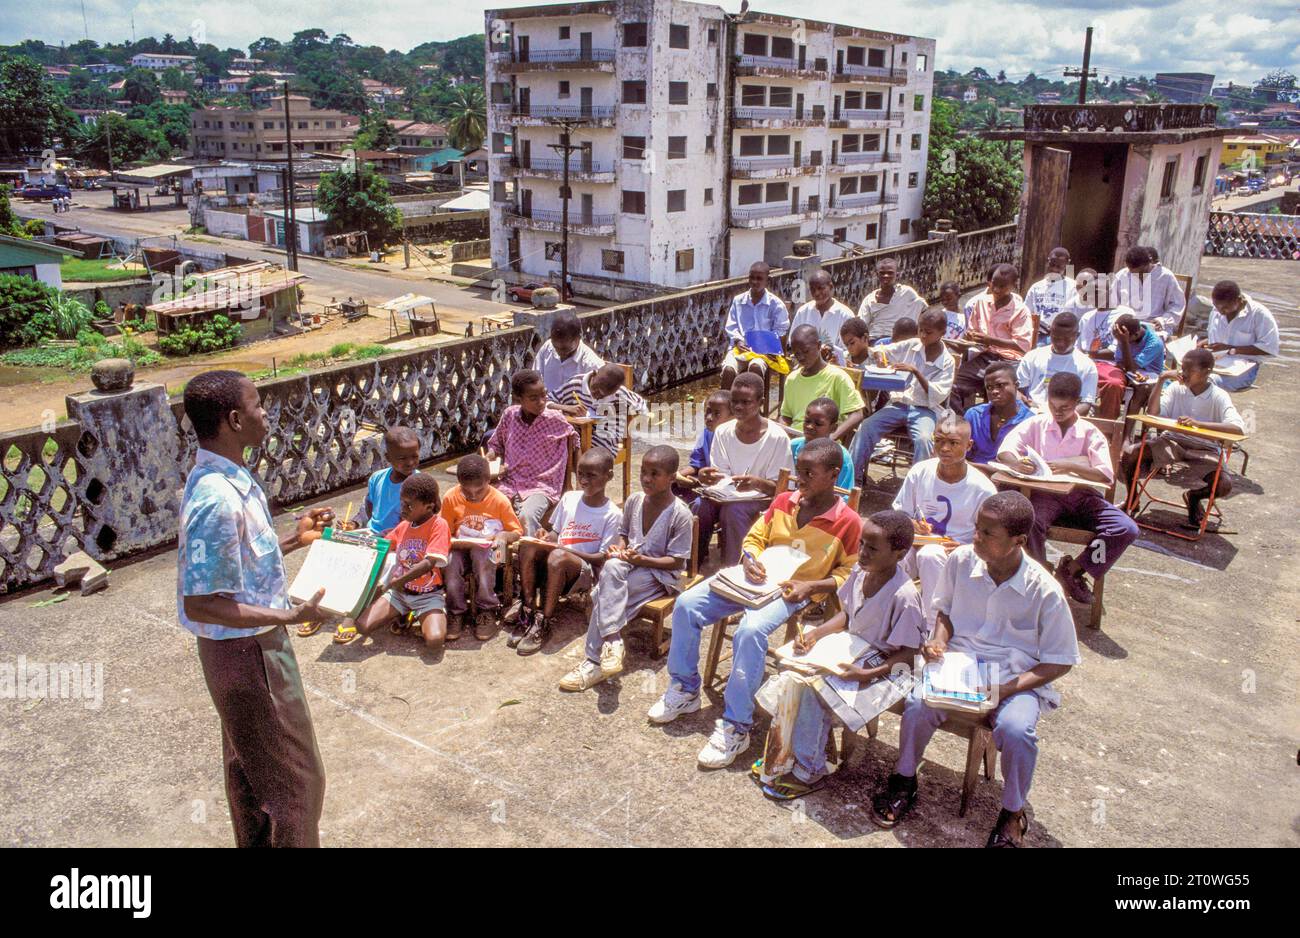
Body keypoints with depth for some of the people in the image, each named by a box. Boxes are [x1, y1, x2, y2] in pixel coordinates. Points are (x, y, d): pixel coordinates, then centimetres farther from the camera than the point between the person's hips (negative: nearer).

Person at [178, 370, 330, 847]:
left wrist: (292, 540, 8)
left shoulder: (228, 478, 1)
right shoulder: (218, 499, -29)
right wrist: (292, 616, -30)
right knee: (295, 776, 5)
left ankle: (257, 842, 44)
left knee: (249, 764, 26)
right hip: (249, 651, -10)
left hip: (242, 646, 10)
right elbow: (200, 605, -28)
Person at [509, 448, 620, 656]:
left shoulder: (612, 514, -7)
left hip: (586, 571, -5)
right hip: (552, 567, 5)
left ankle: (543, 623, -26)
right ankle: (527, 611, -22)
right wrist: (547, 536, -8)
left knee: (558, 557, -37)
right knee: (528, 545, -26)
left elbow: (603, 558, -10)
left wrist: (565, 549, -20)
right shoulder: (569, 498, 6)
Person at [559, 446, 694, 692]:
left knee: (605, 594, -29)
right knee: (611, 567, -33)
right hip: (630, 563, 5)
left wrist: (641, 559, -24)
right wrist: (619, 547, -3)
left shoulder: (680, 514, -15)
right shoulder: (634, 500, 3)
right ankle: (612, 640, -34)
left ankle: (594, 662, -25)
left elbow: (676, 561, -13)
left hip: (661, 573, -5)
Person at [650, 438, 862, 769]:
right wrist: (750, 559, -9)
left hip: (794, 592, -6)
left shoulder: (848, 522, -9)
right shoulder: (784, 501, 6)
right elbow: (755, 537, 13)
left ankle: (736, 727, -23)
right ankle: (684, 690, 7)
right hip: (757, 578, 6)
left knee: (750, 631, -36)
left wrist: (811, 587, -17)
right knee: (686, 604, -11)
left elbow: (848, 574, -3)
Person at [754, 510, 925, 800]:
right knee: (790, 677, -11)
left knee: (814, 689, -23)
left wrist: (868, 675, -28)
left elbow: (908, 654, -20)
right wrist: (815, 634, -3)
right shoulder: (861, 571, -4)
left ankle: (809, 771, -6)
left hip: (879, 664, -7)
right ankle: (782, 753, 1)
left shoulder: (904, 596, -25)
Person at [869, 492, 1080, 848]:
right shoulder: (961, 560, -8)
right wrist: (939, 640, -9)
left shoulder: (1045, 591, -16)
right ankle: (904, 780, 4)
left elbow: (1059, 661, -7)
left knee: (1015, 729, -32)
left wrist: (1009, 688, -19)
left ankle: (1013, 813, -2)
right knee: (919, 704, -26)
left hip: (1017, 677, -2)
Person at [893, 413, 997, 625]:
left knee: (929, 555, -38)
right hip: (919, 543, 2)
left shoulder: (982, 489, -9)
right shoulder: (919, 472, -1)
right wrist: (910, 526, -14)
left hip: (955, 553, -2)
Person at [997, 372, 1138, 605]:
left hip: (1082, 493, 2)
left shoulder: (1090, 433, 6)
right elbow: (1004, 452, -6)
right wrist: (1017, 463, -30)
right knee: (1031, 522, -36)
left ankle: (1072, 569, -1)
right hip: (1045, 492, -2)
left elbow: (1106, 475, -6)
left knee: (1127, 529, -19)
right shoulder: (1036, 424, 6)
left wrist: (1070, 466, -21)